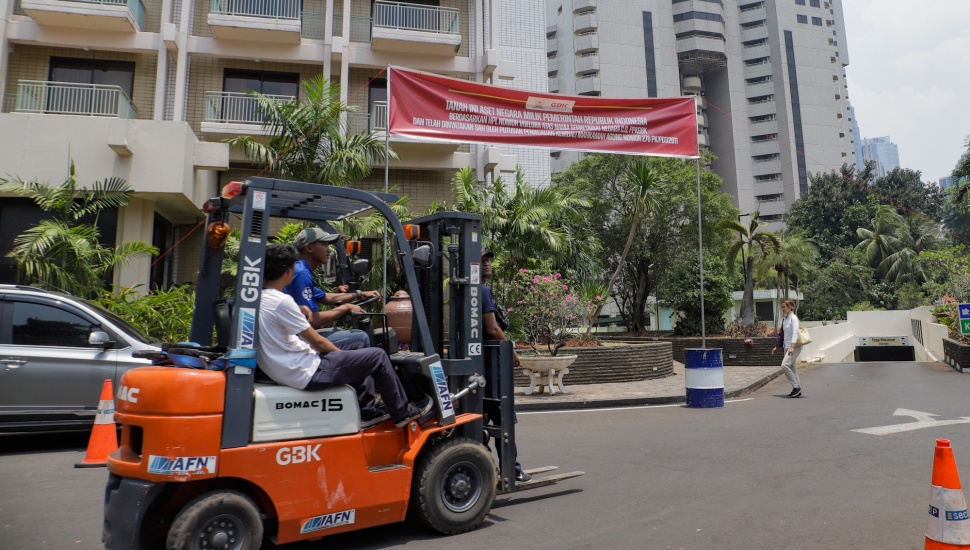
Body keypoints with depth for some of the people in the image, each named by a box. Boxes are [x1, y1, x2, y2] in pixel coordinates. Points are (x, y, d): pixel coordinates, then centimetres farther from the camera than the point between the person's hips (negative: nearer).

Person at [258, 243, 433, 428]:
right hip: (305, 373, -10)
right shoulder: (282, 301, -21)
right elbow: (317, 342, -14)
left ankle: (360, 413, 28)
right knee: (378, 356, -3)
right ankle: (403, 413, 16)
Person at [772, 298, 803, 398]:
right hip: (787, 347, 8)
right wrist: (777, 347, 20)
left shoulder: (793, 318, -9)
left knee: (785, 365, -19)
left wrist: (792, 346, -28)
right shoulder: (784, 319, 14)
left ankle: (796, 387, -9)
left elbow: (795, 333, -19)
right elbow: (781, 334, 20)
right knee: (792, 369, 9)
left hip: (794, 347, -8)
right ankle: (797, 390, 15)